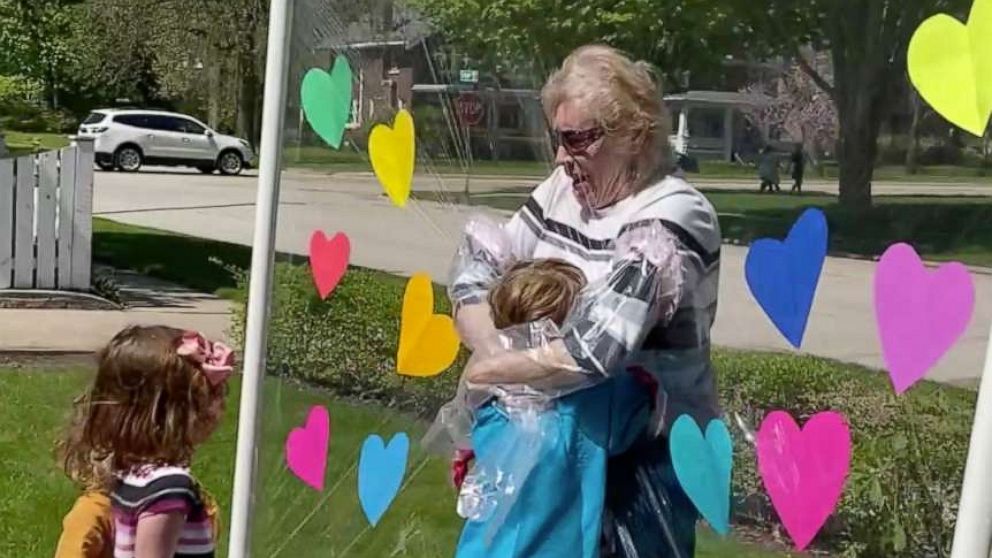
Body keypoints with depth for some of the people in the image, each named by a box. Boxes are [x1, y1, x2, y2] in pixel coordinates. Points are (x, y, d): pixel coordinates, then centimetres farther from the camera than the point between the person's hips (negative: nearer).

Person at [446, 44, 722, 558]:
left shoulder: (671, 217, -21)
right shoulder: (561, 191, 0)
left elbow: (595, 352, -31)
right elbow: (475, 280, 2)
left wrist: (486, 371, -19)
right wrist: (501, 356, -18)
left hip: (647, 453, -6)